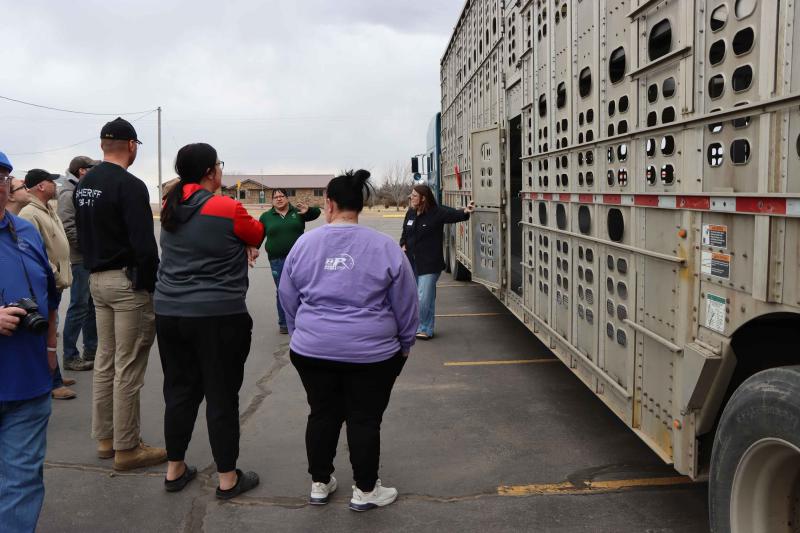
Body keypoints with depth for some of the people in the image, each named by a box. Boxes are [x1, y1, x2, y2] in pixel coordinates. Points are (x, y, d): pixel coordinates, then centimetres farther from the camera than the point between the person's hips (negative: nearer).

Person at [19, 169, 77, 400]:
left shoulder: (49, 210, 15)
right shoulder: (29, 214, -17)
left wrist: (63, 275, 18)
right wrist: (57, 276, -17)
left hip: (56, 283, 9)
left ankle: (51, 375, 27)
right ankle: (54, 383, 3)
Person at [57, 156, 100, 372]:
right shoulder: (69, 193, -11)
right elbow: (67, 228, -20)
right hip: (80, 260, -9)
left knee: (92, 305, 14)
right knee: (79, 307, -3)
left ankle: (91, 350, 24)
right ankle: (70, 356, 6)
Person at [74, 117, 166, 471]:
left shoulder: (83, 185, 12)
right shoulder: (129, 186, -16)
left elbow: (83, 236, 17)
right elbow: (144, 244, -21)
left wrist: (94, 269, 20)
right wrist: (152, 285, -13)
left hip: (97, 280, 9)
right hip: (128, 282, -9)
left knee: (105, 362, 16)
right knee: (127, 368, -2)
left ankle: (105, 438, 25)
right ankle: (126, 448, 6)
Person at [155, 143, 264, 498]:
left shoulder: (170, 209, 6)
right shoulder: (227, 209, -13)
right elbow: (257, 235, 5)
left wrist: (239, 247, 11)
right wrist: (244, 241, 23)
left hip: (169, 313, 6)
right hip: (219, 317, -6)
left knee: (179, 391, 16)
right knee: (222, 397, 3)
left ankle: (174, 470, 27)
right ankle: (228, 479, 14)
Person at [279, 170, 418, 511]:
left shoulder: (304, 244, 0)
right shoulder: (385, 247, -7)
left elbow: (288, 300, 9)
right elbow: (405, 305, -1)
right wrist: (404, 344, 13)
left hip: (312, 351, 3)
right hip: (371, 352, -2)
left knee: (322, 415, 17)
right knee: (365, 419, 10)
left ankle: (320, 484, 30)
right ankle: (365, 491, 23)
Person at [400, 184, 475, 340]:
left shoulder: (437, 212, -11)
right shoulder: (410, 213, 7)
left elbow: (453, 214, -27)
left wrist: (464, 212, -47)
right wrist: (403, 245, 4)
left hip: (429, 264, -7)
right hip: (411, 262, 7)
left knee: (424, 299, -8)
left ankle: (425, 329, 9)